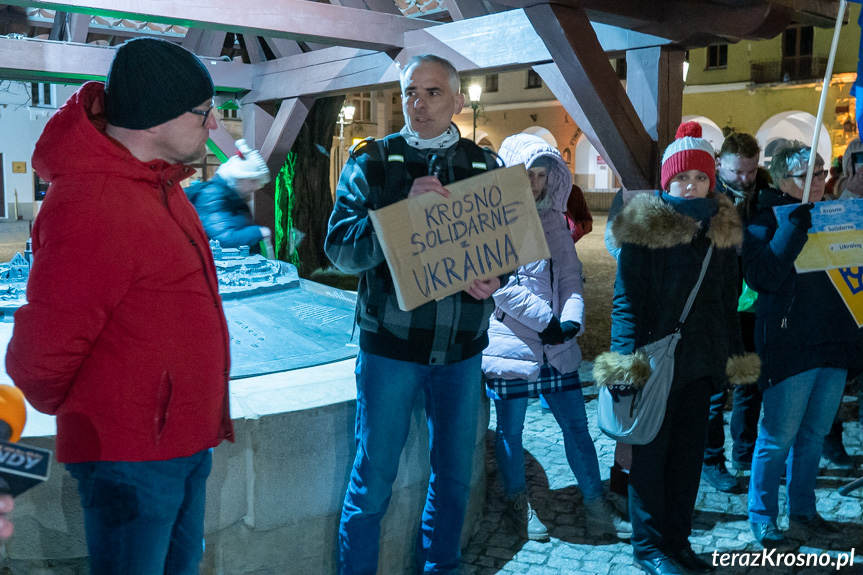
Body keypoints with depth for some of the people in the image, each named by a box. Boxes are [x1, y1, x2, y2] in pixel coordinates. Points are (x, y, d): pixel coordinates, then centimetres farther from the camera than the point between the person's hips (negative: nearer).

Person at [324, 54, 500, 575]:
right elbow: (341, 249, -11)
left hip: (463, 346, 3)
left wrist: (492, 278, -12)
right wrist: (405, 207, -24)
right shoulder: (372, 162, -1)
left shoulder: (486, 166, 7)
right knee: (373, 480, 4)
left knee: (455, 474, 15)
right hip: (391, 342, -3)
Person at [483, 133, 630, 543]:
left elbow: (570, 275, 8)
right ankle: (518, 505, 28)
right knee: (511, 429, 8)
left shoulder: (553, 219, 14)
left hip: (556, 344, 6)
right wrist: (545, 318, -16)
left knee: (577, 426, 10)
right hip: (510, 344, -5)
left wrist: (571, 318, -10)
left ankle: (595, 508, 22)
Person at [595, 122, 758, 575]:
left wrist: (735, 354, 13)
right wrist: (630, 357, -19)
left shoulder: (722, 229, 9)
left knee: (689, 452, 13)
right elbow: (626, 298, -12)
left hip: (702, 360, 6)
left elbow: (728, 300, 15)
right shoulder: (645, 226, -9)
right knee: (651, 453, 4)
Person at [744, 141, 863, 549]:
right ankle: (762, 520, 15)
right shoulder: (766, 221, -8)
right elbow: (762, 276, -23)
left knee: (815, 434, 15)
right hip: (790, 344, -6)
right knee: (778, 438, 0)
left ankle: (803, 510, 30)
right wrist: (796, 223, -24)